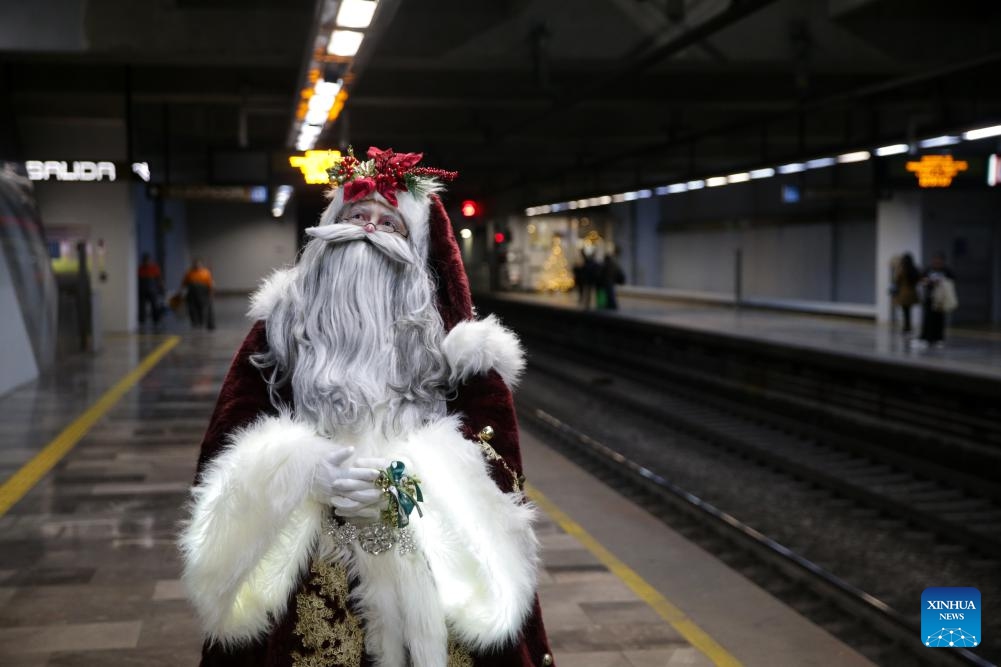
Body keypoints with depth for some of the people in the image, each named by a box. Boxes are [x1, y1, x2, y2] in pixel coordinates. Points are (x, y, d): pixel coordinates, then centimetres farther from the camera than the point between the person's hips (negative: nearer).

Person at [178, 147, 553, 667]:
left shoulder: (456, 342, 4)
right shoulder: (280, 328, 7)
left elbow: (496, 459, -4)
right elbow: (225, 446, 2)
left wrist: (407, 479, -22)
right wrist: (302, 469, -17)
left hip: (425, 571, 0)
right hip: (303, 577, 1)